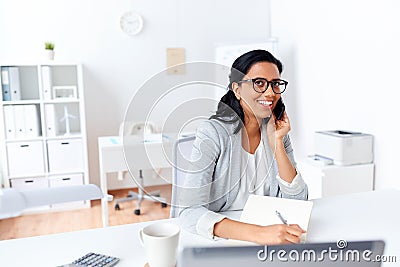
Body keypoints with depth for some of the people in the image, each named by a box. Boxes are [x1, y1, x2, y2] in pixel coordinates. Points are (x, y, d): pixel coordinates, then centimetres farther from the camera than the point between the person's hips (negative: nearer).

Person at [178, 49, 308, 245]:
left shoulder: (277, 131, 3)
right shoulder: (213, 133, -14)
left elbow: (297, 200, -2)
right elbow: (190, 211, -23)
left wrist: (277, 142, -10)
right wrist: (258, 233, -34)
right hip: (220, 238, -4)